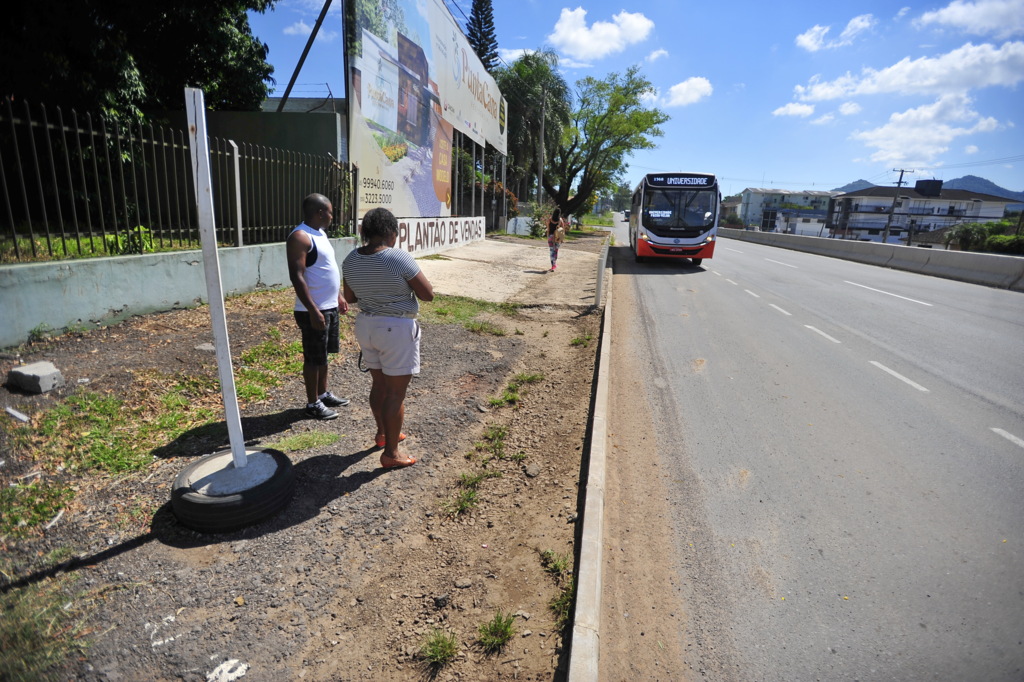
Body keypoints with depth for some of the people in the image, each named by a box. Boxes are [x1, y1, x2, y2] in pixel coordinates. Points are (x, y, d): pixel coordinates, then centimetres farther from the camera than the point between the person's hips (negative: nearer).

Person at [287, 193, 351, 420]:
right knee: (313, 358, 2)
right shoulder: (300, 237, -18)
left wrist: (339, 296, 21)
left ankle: (324, 394, 33)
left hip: (330, 307, 9)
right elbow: (297, 277, -23)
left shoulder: (320, 233, 12)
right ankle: (312, 403, 15)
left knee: (323, 355, 19)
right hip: (314, 310, -9)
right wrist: (313, 311, -26)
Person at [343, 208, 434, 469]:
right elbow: (428, 294, -15)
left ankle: (383, 433, 41)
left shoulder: (351, 259, 1)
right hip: (396, 330, -7)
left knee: (379, 383, 23)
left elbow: (349, 297, 12)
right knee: (396, 392, 3)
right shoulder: (400, 258, -19)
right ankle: (390, 453, 13)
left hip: (366, 326, 7)